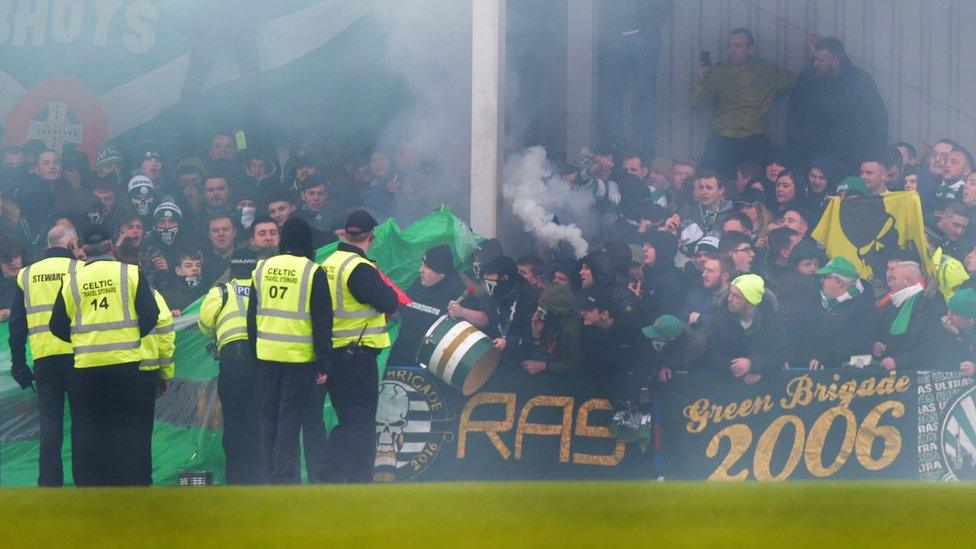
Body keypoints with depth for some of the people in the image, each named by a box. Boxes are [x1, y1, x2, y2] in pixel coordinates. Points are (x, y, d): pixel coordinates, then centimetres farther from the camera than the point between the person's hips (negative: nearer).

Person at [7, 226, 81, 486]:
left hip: (43, 359, 3)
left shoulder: (26, 275, 12)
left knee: (49, 425, 3)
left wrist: (18, 365, 15)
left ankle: (49, 485, -2)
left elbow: (16, 324, 12)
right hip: (77, 356, -3)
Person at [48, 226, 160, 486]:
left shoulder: (71, 281, 2)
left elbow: (57, 326, 4)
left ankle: (89, 487, 4)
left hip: (85, 366, 1)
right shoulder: (131, 273, -2)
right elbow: (150, 314, -4)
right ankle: (133, 485, 2)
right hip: (125, 362, -1)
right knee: (127, 425, 5)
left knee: (88, 427, 7)